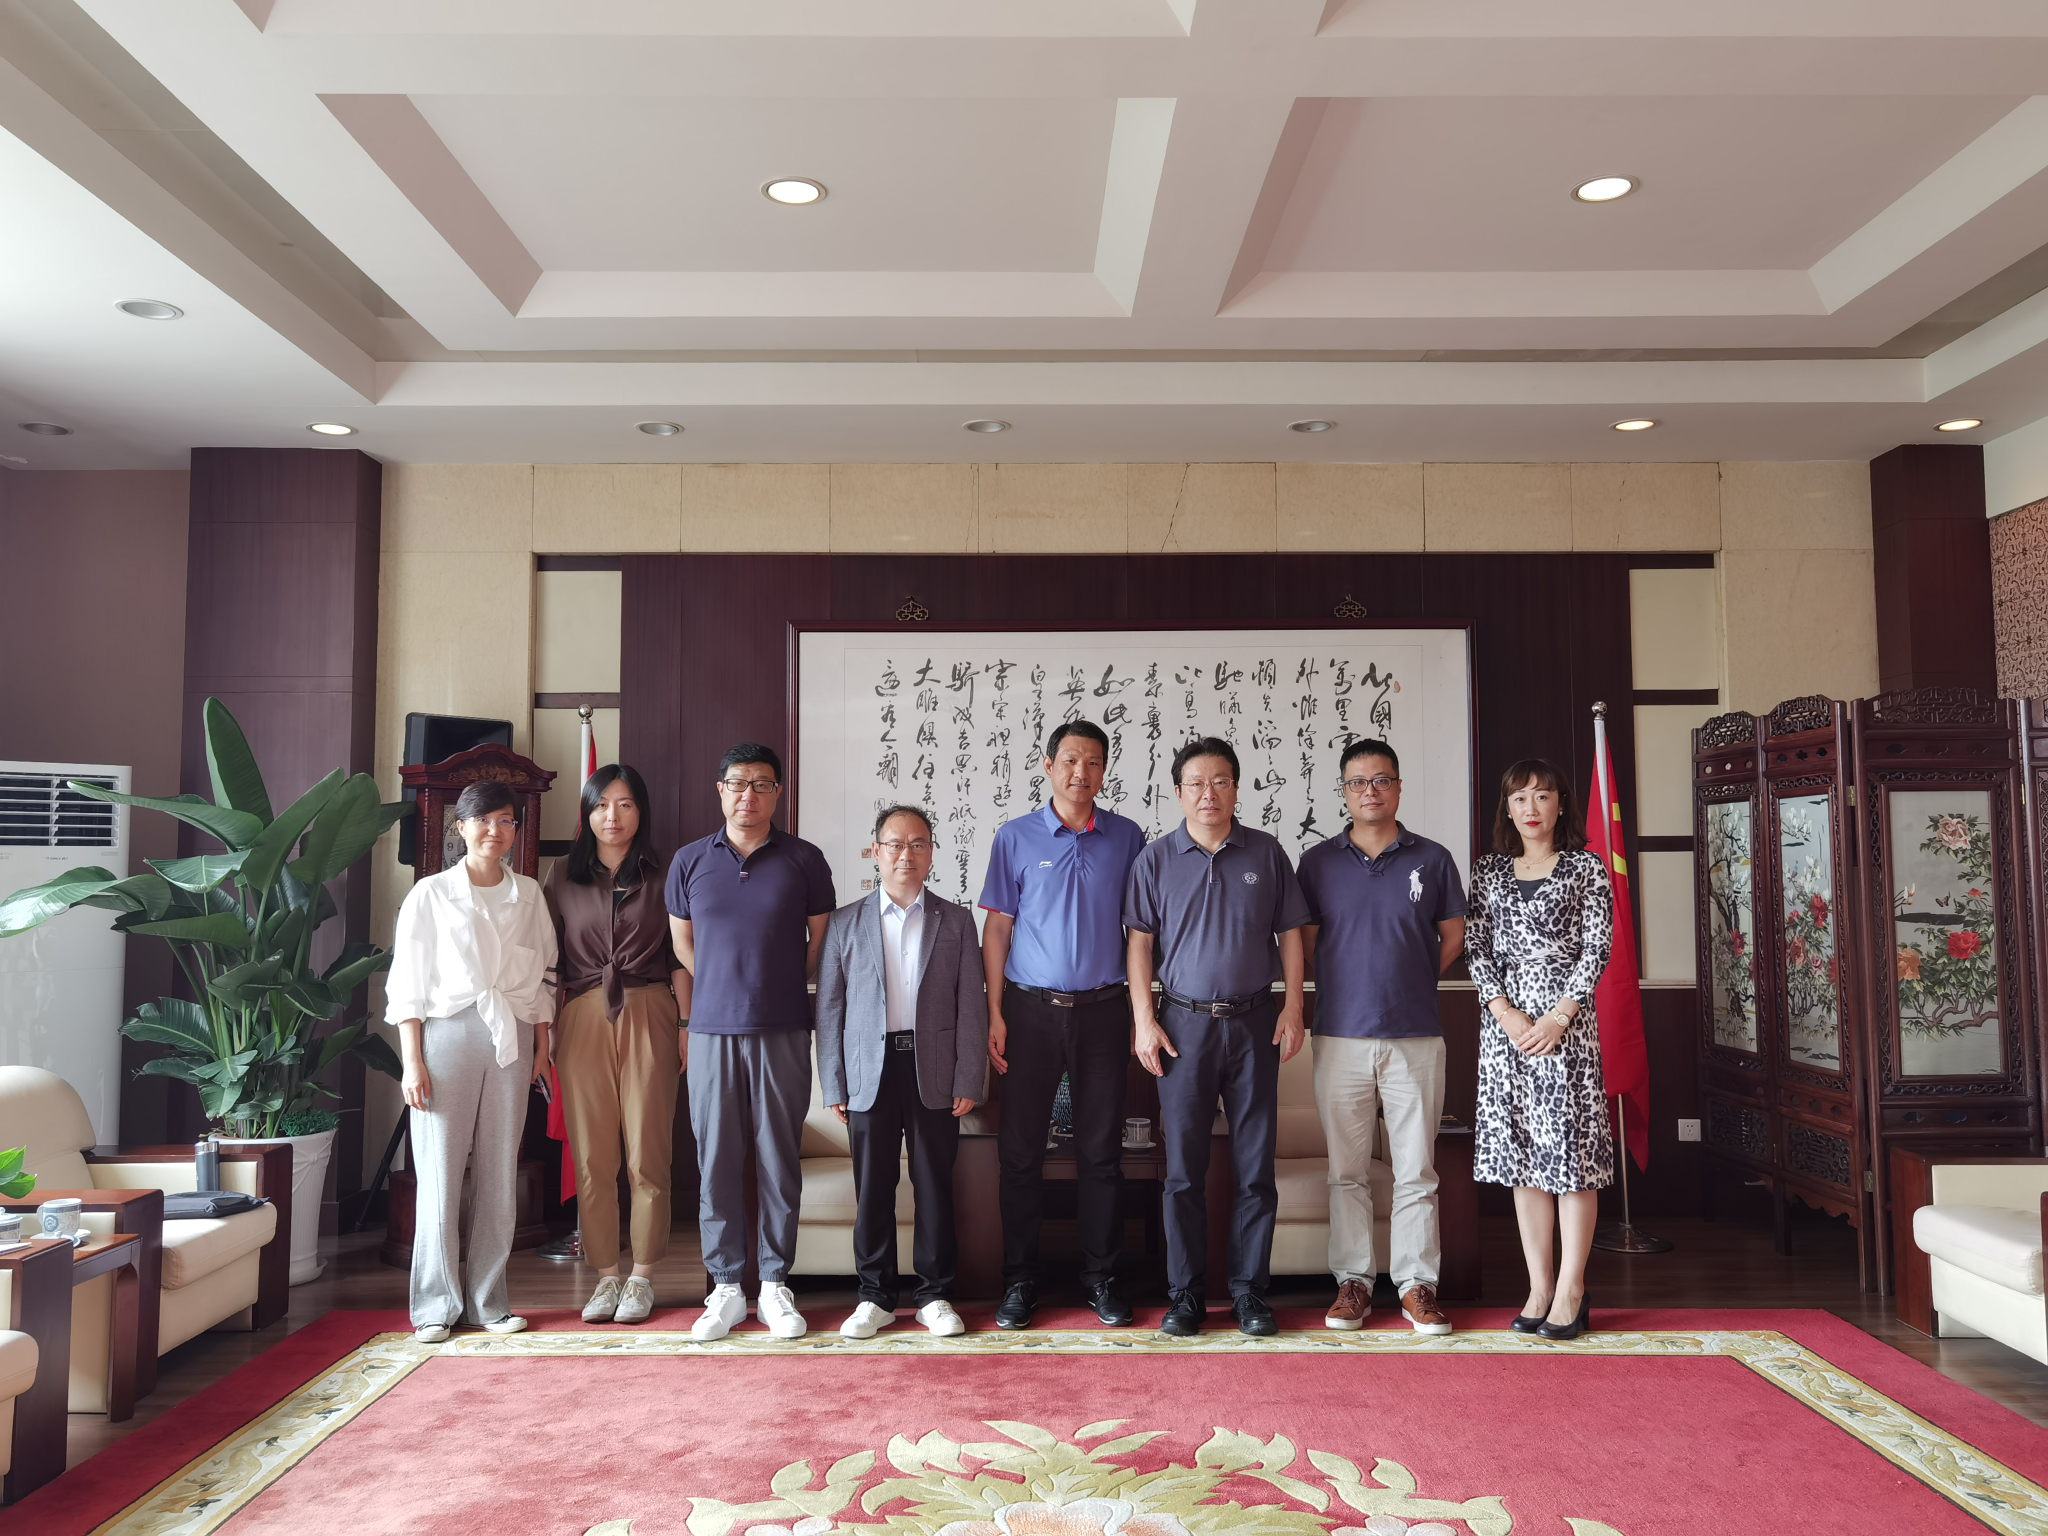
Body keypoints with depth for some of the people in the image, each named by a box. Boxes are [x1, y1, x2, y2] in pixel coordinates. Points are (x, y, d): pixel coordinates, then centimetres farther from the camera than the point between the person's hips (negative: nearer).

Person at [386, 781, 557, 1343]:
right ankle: (436, 1306, 9)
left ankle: (488, 1301, 13)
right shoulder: (431, 894, 2)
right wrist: (412, 1060, -6)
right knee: (439, 1173, -3)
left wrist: (541, 1042, 7)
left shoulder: (528, 895, 11)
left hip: (511, 1040, 3)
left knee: (499, 1173, 5)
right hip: (447, 1035, -3)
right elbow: (407, 982, 0)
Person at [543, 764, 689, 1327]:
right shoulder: (562, 875, 10)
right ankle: (606, 1275, 13)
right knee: (591, 1156, 2)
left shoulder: (661, 876, 7)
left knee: (647, 1155, -1)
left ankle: (642, 1277, 10)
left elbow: (679, 959, 7)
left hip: (648, 1017, -1)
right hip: (582, 1020, 1)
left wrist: (686, 1025, -1)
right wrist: (544, 1031, 2)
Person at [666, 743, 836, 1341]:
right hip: (712, 1029, 1)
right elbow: (682, 942, 17)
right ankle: (725, 1287, 15)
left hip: (783, 1030, -1)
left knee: (779, 1159, 4)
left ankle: (775, 1285, 15)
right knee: (716, 1161, 4)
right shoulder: (690, 861, 6)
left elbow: (821, 940, 10)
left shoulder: (804, 860, 2)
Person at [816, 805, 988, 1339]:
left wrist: (968, 1081, -3)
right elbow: (830, 1008, 6)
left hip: (934, 1071, 0)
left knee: (935, 1185, 5)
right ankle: (875, 1297, 17)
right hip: (870, 1071, 0)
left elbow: (971, 1006, 4)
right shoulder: (845, 923, 7)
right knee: (872, 1188, 4)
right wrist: (833, 1085, 1)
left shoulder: (956, 921, 8)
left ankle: (935, 1294, 17)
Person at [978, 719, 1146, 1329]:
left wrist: (1142, 1014, 4)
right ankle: (1020, 1279, 15)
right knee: (1020, 1148, 3)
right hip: (1031, 1008, -1)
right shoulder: (1015, 837, 3)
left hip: (1102, 1009, 1)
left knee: (1101, 1150, 6)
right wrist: (995, 1014, -4)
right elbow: (997, 927, 3)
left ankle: (1101, 1277, 18)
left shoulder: (1126, 838, 5)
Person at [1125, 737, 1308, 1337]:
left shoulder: (1266, 853, 5)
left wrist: (1292, 1009, 1)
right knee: (1184, 1167, 3)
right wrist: (1143, 1019, -5)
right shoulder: (1156, 859, 3)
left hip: (1254, 1022, 1)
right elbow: (1139, 941, 2)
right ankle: (1185, 1294, 14)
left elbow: (1291, 933, 8)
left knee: (1255, 1165, 5)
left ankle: (1250, 1292, 16)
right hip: (1184, 1022, -1)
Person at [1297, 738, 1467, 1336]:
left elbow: (1452, 936, 14)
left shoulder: (1433, 859, 4)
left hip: (1415, 1038, 0)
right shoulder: (1318, 861, 5)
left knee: (1416, 1171, 5)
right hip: (1341, 1035, 0)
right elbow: (1306, 943, 10)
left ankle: (1417, 1285, 15)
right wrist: (1355, 984, 7)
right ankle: (1353, 1282, 17)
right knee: (1346, 1172, 7)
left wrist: (1412, 984, 9)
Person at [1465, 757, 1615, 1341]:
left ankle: (1571, 1292, 3)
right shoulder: (1488, 872, 12)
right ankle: (1539, 1288, 11)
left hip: (1565, 1016, -3)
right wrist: (1505, 1012, -8)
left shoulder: (1586, 868, 5)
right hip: (1505, 1016, 3)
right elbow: (1479, 950, 7)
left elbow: (1597, 948, -2)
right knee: (1521, 1150, 4)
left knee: (1571, 1145, -4)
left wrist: (1560, 1015, -12)